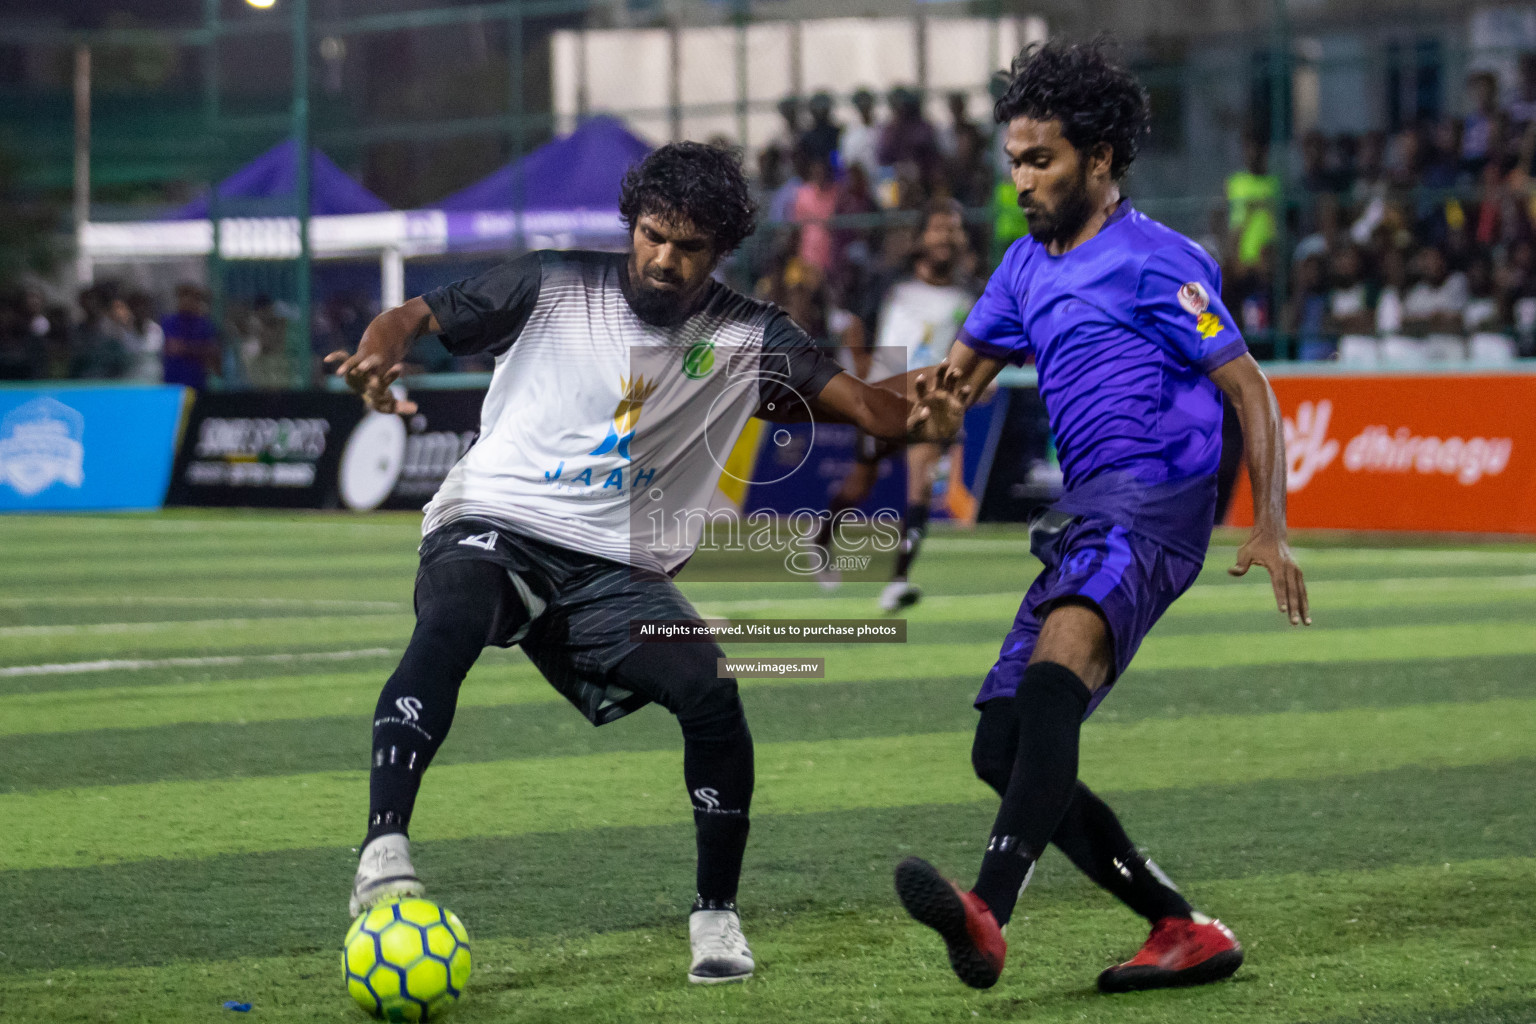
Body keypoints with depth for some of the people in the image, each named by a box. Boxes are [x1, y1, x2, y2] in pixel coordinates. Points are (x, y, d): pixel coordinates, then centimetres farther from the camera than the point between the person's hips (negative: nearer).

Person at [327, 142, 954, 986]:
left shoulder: (746, 339, 5)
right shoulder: (557, 289, 0)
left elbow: (854, 400, -5)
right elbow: (418, 316, -4)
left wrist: (913, 415, -29)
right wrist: (380, 349, -29)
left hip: (619, 571, 2)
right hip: (493, 526, -2)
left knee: (712, 695, -19)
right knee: (450, 621, -35)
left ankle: (716, 914, 2)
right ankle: (383, 855, -43)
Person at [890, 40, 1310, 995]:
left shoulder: (1156, 261, -3)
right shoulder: (1029, 266, 21)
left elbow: (1249, 389, -3)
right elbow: (962, 372, 33)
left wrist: (1271, 530, -13)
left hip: (1150, 503, -9)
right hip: (1081, 521, 10)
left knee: (1052, 676, -34)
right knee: (1003, 752, 3)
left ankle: (989, 915, -52)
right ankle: (1185, 931, 11)